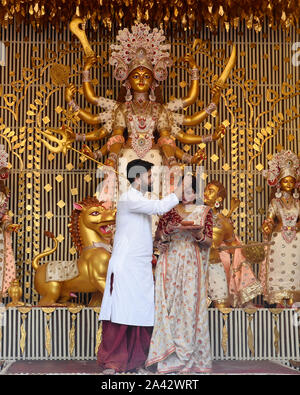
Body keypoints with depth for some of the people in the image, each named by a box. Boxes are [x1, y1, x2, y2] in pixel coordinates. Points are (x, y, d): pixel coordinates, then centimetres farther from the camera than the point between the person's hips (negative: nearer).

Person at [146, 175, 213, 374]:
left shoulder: (204, 212, 7)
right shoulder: (169, 211, 11)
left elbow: (208, 242, 2)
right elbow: (158, 236, 9)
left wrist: (199, 235, -19)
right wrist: (165, 232, -13)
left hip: (191, 265, -1)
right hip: (170, 263, 1)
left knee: (190, 304, -6)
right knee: (168, 304, -3)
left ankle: (189, 355, 1)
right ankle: (170, 355, 3)